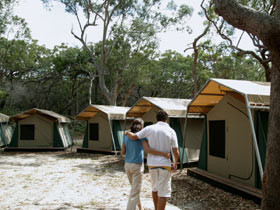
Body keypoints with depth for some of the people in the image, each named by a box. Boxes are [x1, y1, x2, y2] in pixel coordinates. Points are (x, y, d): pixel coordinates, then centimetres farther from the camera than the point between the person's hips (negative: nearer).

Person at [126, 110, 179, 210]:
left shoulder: (149, 128, -4)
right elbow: (176, 152, -6)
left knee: (155, 188, 23)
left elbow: (134, 137, -1)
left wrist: (128, 133, 21)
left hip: (152, 163, 3)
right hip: (165, 164, -3)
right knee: (163, 192, 1)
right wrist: (175, 164, 11)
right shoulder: (171, 131, -6)